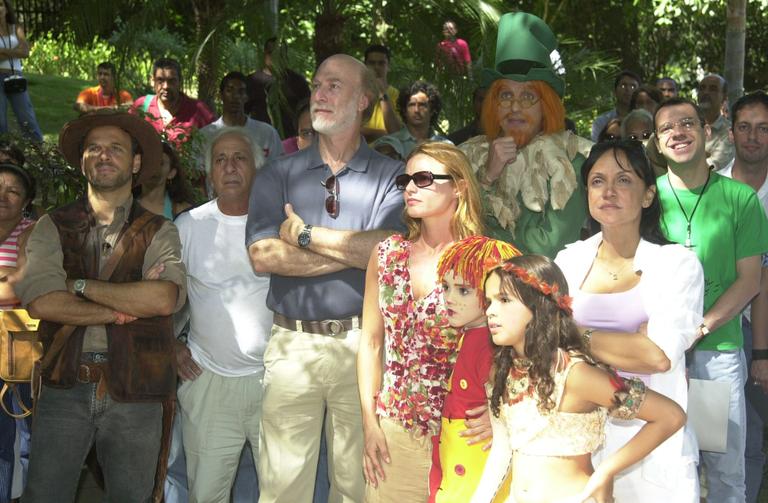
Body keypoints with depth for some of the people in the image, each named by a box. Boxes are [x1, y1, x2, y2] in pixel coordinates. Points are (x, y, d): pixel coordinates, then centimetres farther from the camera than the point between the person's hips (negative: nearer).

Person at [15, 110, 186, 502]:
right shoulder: (53, 227, 6)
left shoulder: (158, 232, 4)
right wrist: (122, 310, -11)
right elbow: (40, 302, -10)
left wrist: (80, 285, -11)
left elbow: (165, 298, -15)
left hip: (135, 394, 0)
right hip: (64, 388, 0)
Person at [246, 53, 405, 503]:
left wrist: (306, 235, -10)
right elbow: (264, 256, -7)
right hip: (293, 344, 1)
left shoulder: (391, 176, 5)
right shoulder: (278, 175, 8)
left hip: (363, 344, -1)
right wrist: (355, 250, -9)